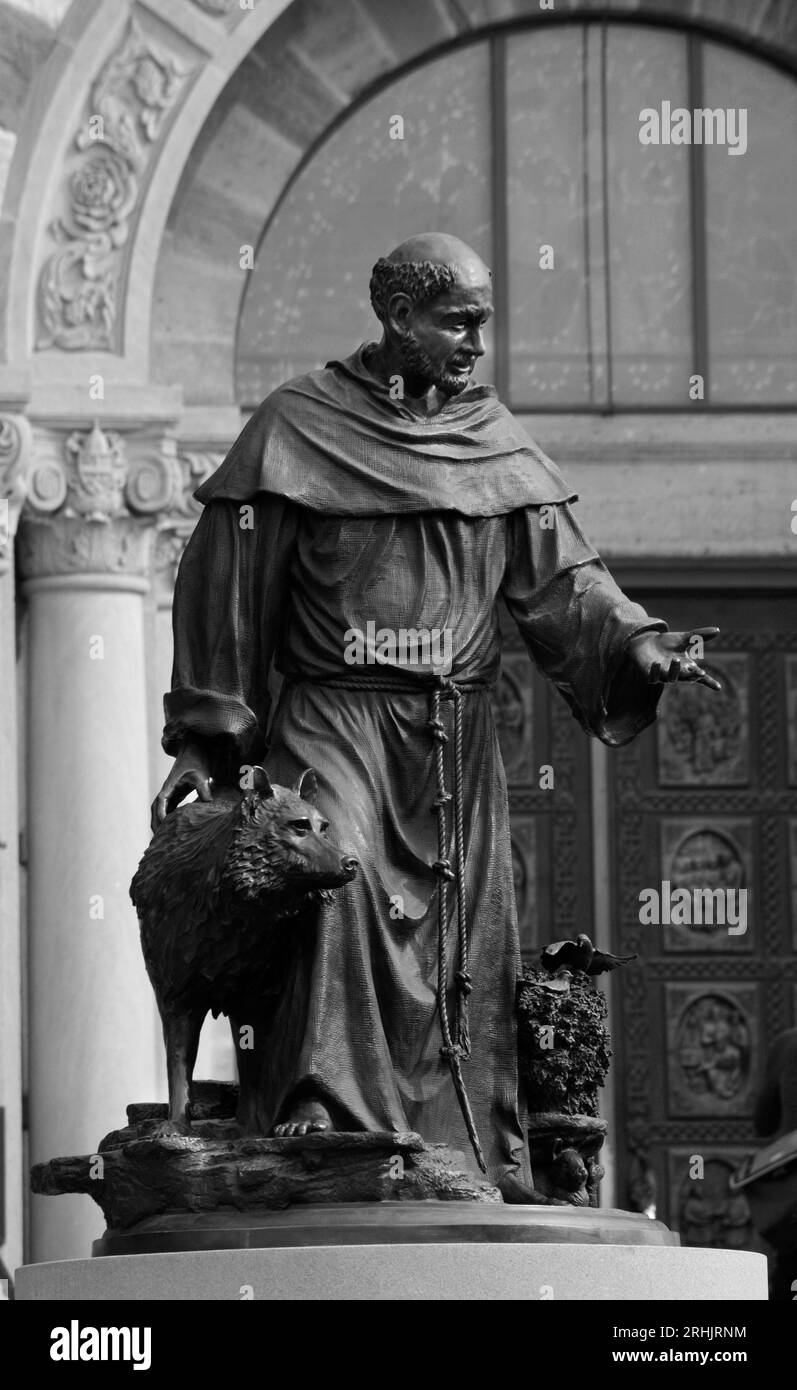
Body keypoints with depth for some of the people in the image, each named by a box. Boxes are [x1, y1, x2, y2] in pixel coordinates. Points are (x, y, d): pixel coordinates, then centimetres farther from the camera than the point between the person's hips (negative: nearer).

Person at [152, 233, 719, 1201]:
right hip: (334, 729, -4)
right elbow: (227, 587, 3)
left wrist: (634, 641, -13)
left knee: (463, 958, 1)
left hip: (457, 747, 4)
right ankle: (318, 1126, -34)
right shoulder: (302, 426, 1)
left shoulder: (496, 443, 13)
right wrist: (205, 739, 1)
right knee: (334, 887, -28)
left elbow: (559, 580, 7)